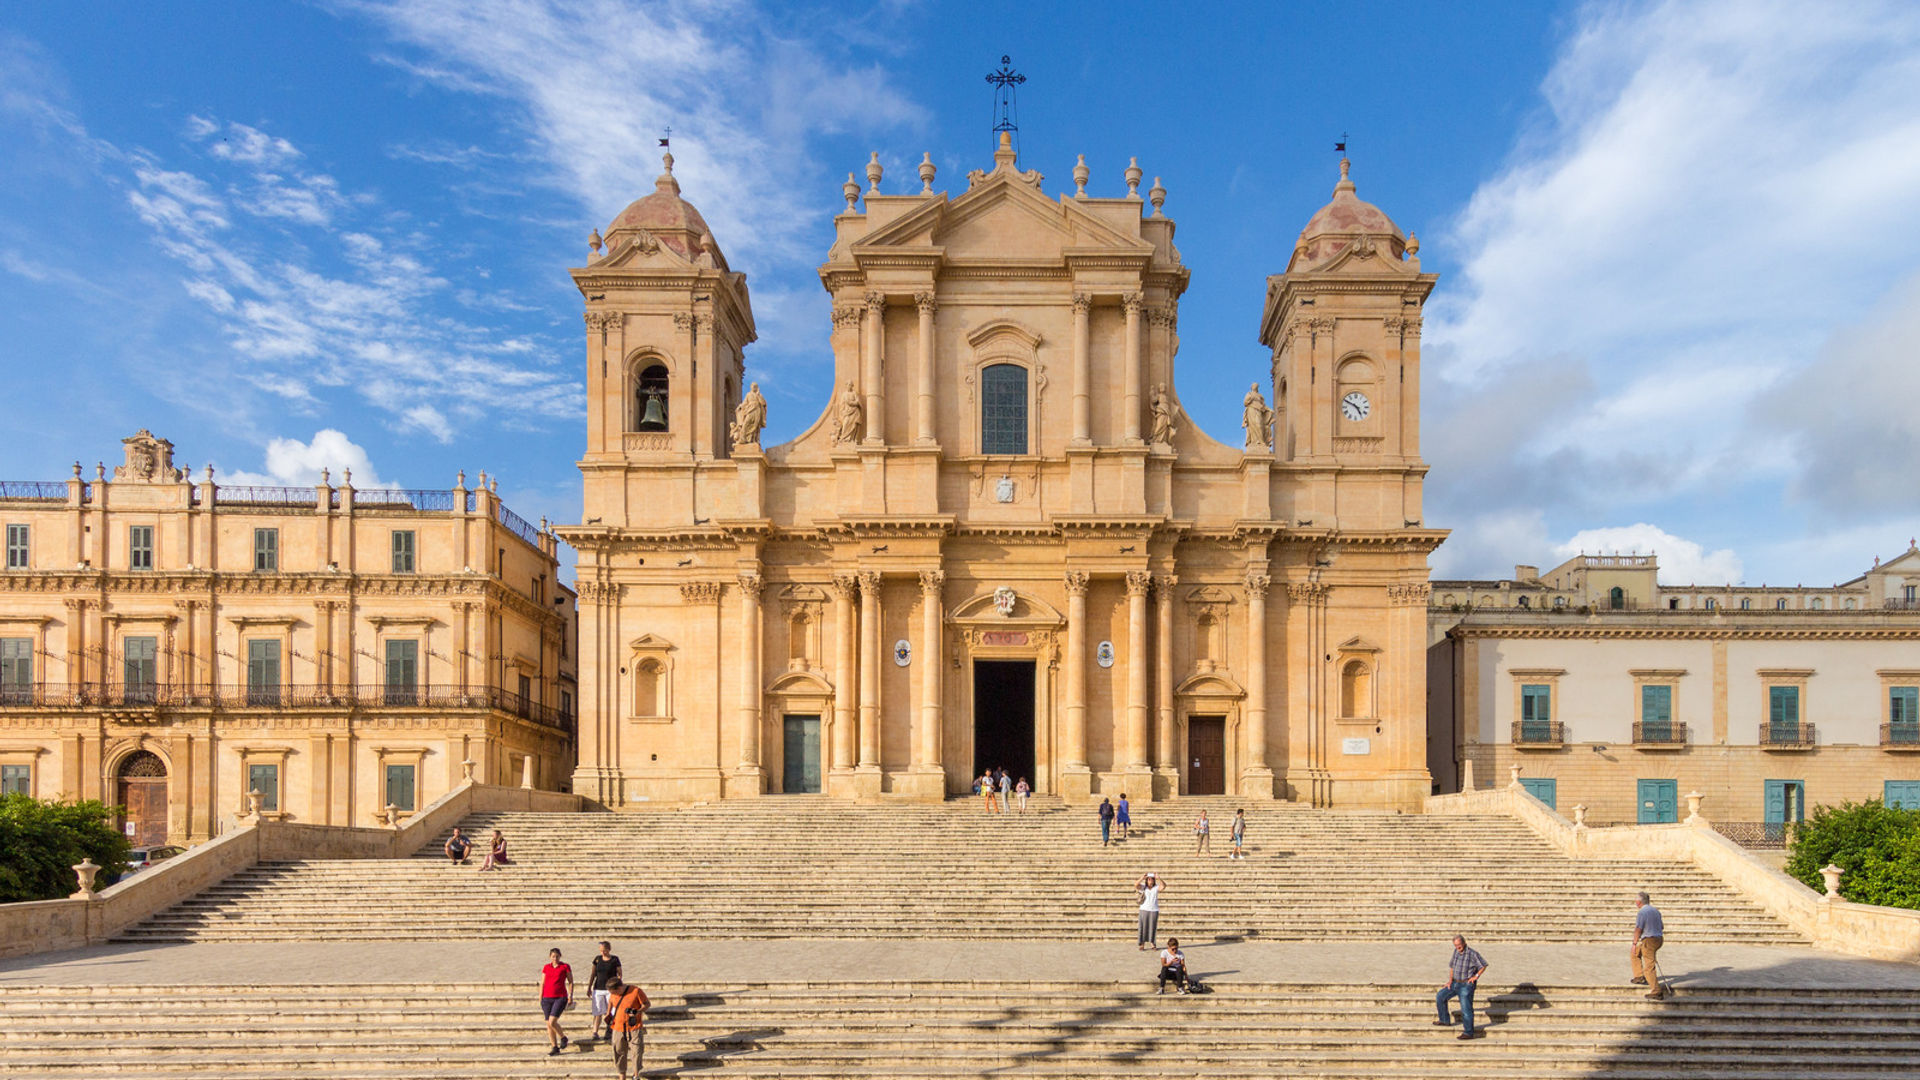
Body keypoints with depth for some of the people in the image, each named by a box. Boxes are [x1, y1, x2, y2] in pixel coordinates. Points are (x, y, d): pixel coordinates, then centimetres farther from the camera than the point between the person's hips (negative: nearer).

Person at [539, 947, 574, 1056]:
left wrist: (570, 995, -7)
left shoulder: (565, 967, 1)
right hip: (547, 998, 4)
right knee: (548, 1024, 4)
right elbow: (542, 984, 11)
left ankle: (563, 1038, 10)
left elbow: (570, 982, 4)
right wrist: (540, 1000, 8)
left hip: (560, 998, -4)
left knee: (552, 1021, -16)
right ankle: (555, 1047, 15)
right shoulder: (546, 968, 9)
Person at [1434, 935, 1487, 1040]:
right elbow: (1452, 966, 15)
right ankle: (1445, 1020, 21)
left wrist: (1476, 976, -10)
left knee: (1466, 1008, -10)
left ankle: (1468, 1033, -4)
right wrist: (1450, 980, 6)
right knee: (1440, 997, 8)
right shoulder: (1456, 951, 4)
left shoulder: (1472, 954, -16)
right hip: (1455, 983, 8)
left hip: (1467, 985, -8)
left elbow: (1484, 965, -6)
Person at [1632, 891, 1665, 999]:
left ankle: (1656, 992, -3)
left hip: (1649, 940, -9)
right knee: (1635, 953, 26)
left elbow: (1638, 929, -17)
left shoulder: (1642, 912, -16)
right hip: (1658, 939, 9)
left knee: (1649, 967, -4)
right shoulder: (1655, 910, 9)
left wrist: (1634, 943, -8)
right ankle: (1639, 977, 26)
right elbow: (1662, 926, 17)